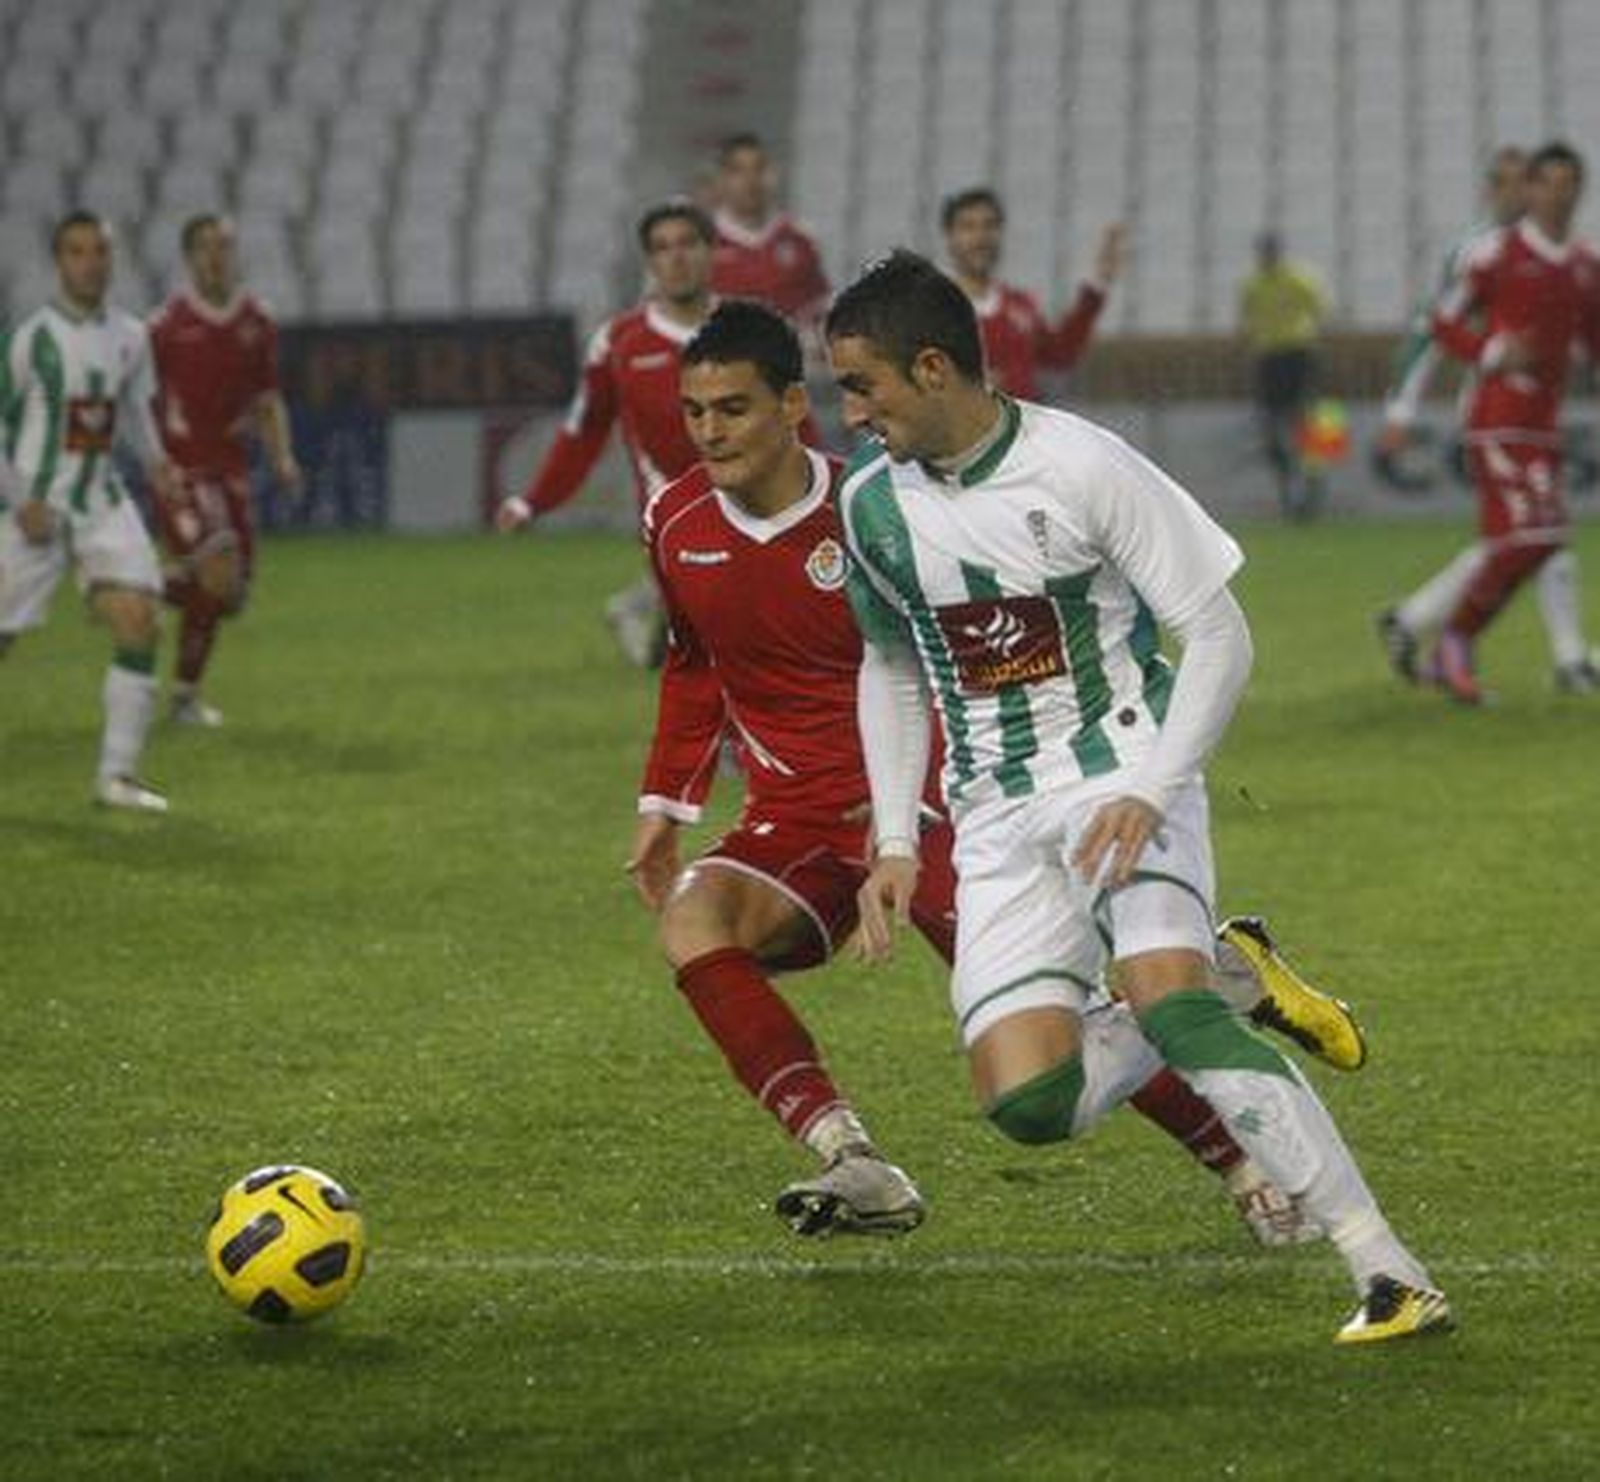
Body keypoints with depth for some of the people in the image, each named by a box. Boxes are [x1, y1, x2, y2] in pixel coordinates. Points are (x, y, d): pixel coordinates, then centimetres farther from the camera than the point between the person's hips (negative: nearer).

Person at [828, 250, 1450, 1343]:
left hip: (1124, 773, -5)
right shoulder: (874, 501, 4)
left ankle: (1389, 1273, -30)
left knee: (1164, 997, -31)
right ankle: (1217, 981, 15)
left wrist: (1149, 793, -22)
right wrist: (895, 841, 11)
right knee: (1028, 1104, -14)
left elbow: (1220, 637, -10)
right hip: (999, 819, 5)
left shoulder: (1081, 467, -13)